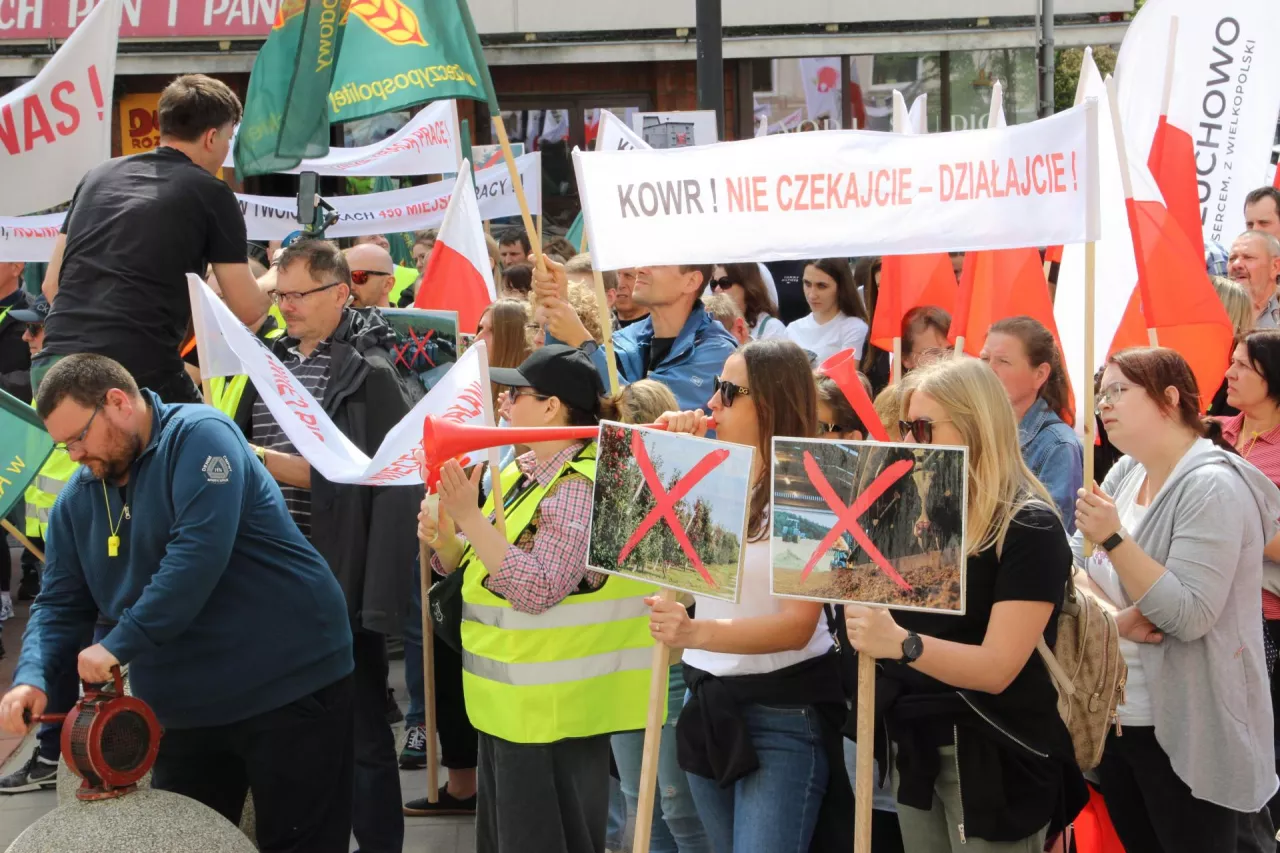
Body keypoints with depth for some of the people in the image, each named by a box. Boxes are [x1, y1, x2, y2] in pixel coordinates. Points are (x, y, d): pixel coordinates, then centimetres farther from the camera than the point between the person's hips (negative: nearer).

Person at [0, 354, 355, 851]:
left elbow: (199, 553, -25)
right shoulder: (77, 500, 9)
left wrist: (119, 645, -23)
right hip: (185, 711, 7)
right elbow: (60, 603, 8)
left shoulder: (198, 436, -13)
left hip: (290, 685, -7)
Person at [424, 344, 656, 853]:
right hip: (508, 699, 9)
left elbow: (537, 590, -27)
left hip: (551, 710, -9)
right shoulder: (519, 472, 9)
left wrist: (469, 515, -28)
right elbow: (473, 563, 15)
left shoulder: (582, 486, -19)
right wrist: (442, 538, -7)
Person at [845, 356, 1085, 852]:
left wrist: (902, 644, -35)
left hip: (993, 758, -7)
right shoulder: (921, 512, 9)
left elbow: (998, 668, -22)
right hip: (914, 746, 7)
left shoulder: (1028, 527, -14)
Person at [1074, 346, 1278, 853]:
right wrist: (1114, 616, -15)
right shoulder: (1125, 472, 7)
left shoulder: (1212, 486, -17)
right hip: (1113, 714, 7)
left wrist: (1114, 539, -28)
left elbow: (1189, 615, -22)